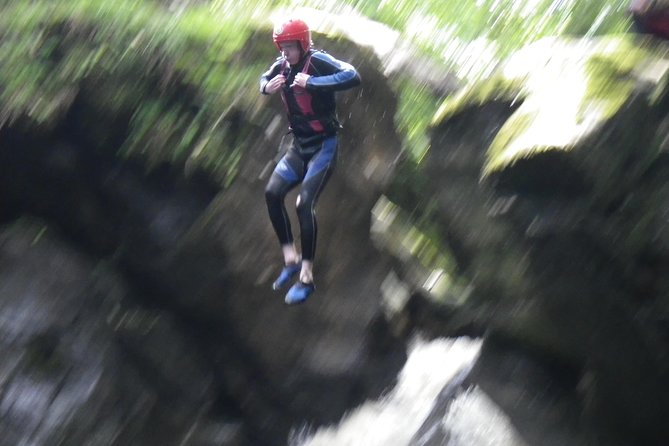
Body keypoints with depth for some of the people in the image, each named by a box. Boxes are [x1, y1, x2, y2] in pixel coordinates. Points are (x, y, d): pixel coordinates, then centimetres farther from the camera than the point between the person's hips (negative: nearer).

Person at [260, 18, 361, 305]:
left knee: (304, 203, -18)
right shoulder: (281, 66, 1)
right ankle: (290, 259, 1)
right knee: (273, 193, -11)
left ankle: (306, 276, -12)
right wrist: (267, 87, -2)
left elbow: (353, 77, -33)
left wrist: (312, 83, -34)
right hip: (299, 146, 7)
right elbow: (264, 79, 24)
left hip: (324, 146, -7)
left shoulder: (317, 61, -18)